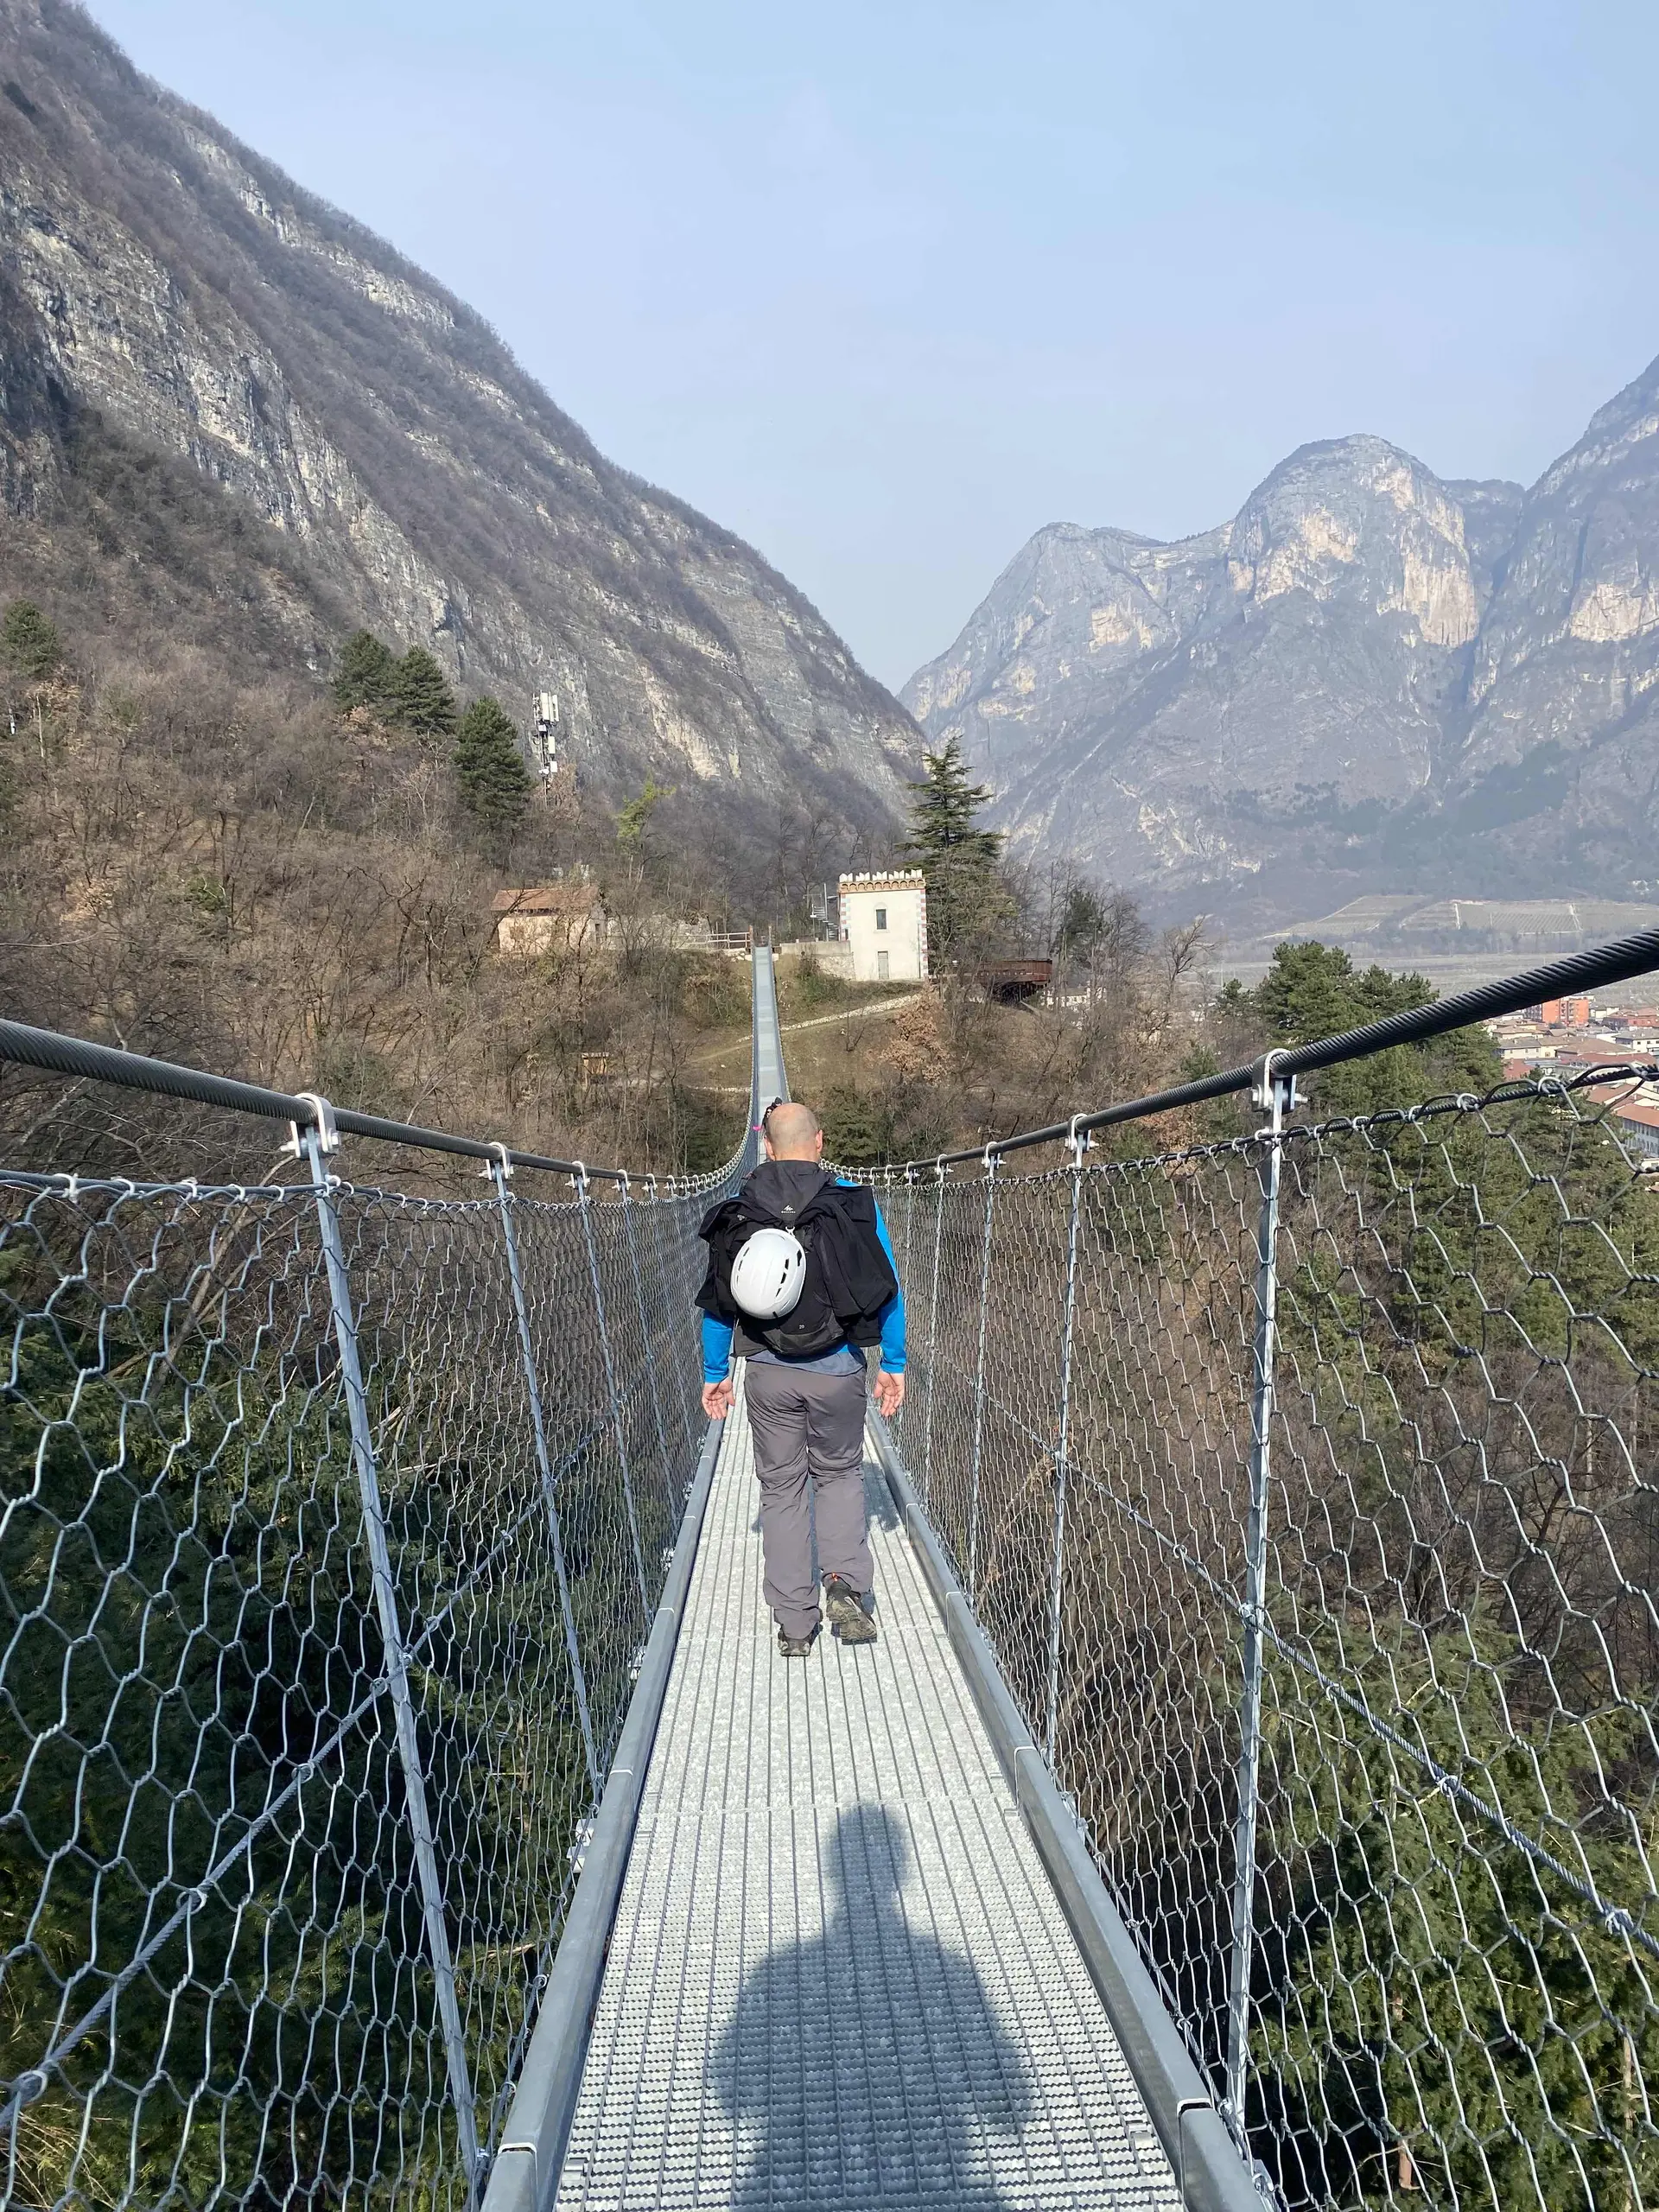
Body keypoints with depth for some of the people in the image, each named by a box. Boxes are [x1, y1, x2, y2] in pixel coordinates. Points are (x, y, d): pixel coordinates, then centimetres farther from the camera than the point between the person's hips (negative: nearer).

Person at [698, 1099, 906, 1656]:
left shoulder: (739, 1210, 0)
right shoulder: (854, 1203, -4)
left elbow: (717, 1301, 4)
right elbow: (888, 1289, -3)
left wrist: (715, 1374, 14)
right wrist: (893, 1365, 6)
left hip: (769, 1375, 1)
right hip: (838, 1372, -1)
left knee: (781, 1488, 14)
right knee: (840, 1473, 21)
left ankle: (794, 1626, 18)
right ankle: (846, 1584, 3)